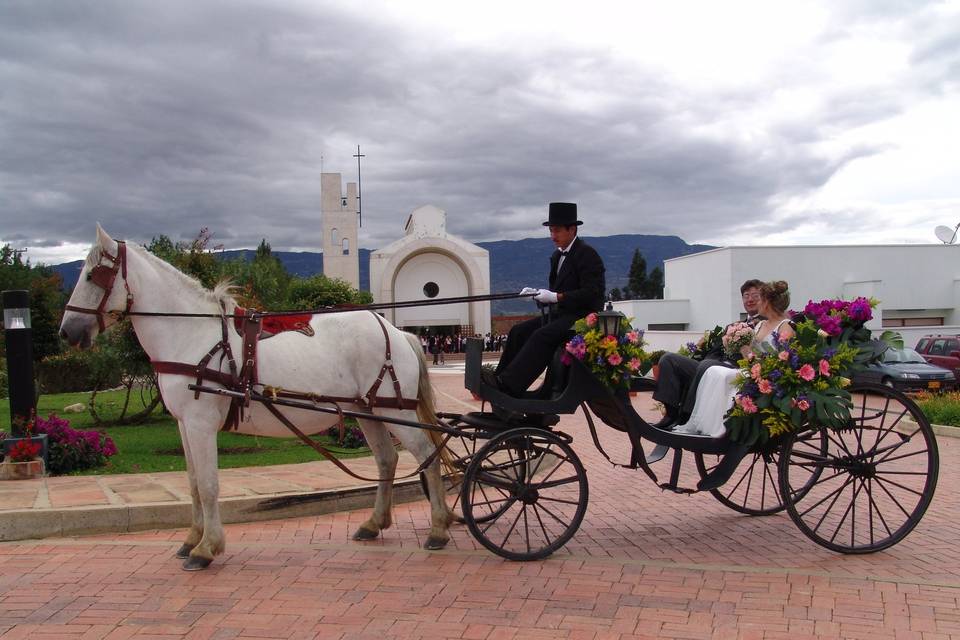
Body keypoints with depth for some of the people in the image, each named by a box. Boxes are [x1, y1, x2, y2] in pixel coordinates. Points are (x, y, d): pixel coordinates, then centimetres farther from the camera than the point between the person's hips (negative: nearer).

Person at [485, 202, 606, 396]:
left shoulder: (588, 254, -11)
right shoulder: (557, 255, 16)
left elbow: (592, 293, -20)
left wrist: (556, 297, -23)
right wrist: (538, 293, -1)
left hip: (582, 316, -9)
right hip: (561, 314, 10)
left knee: (542, 336, -29)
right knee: (519, 331, -3)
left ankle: (508, 384, -36)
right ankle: (500, 376, -6)